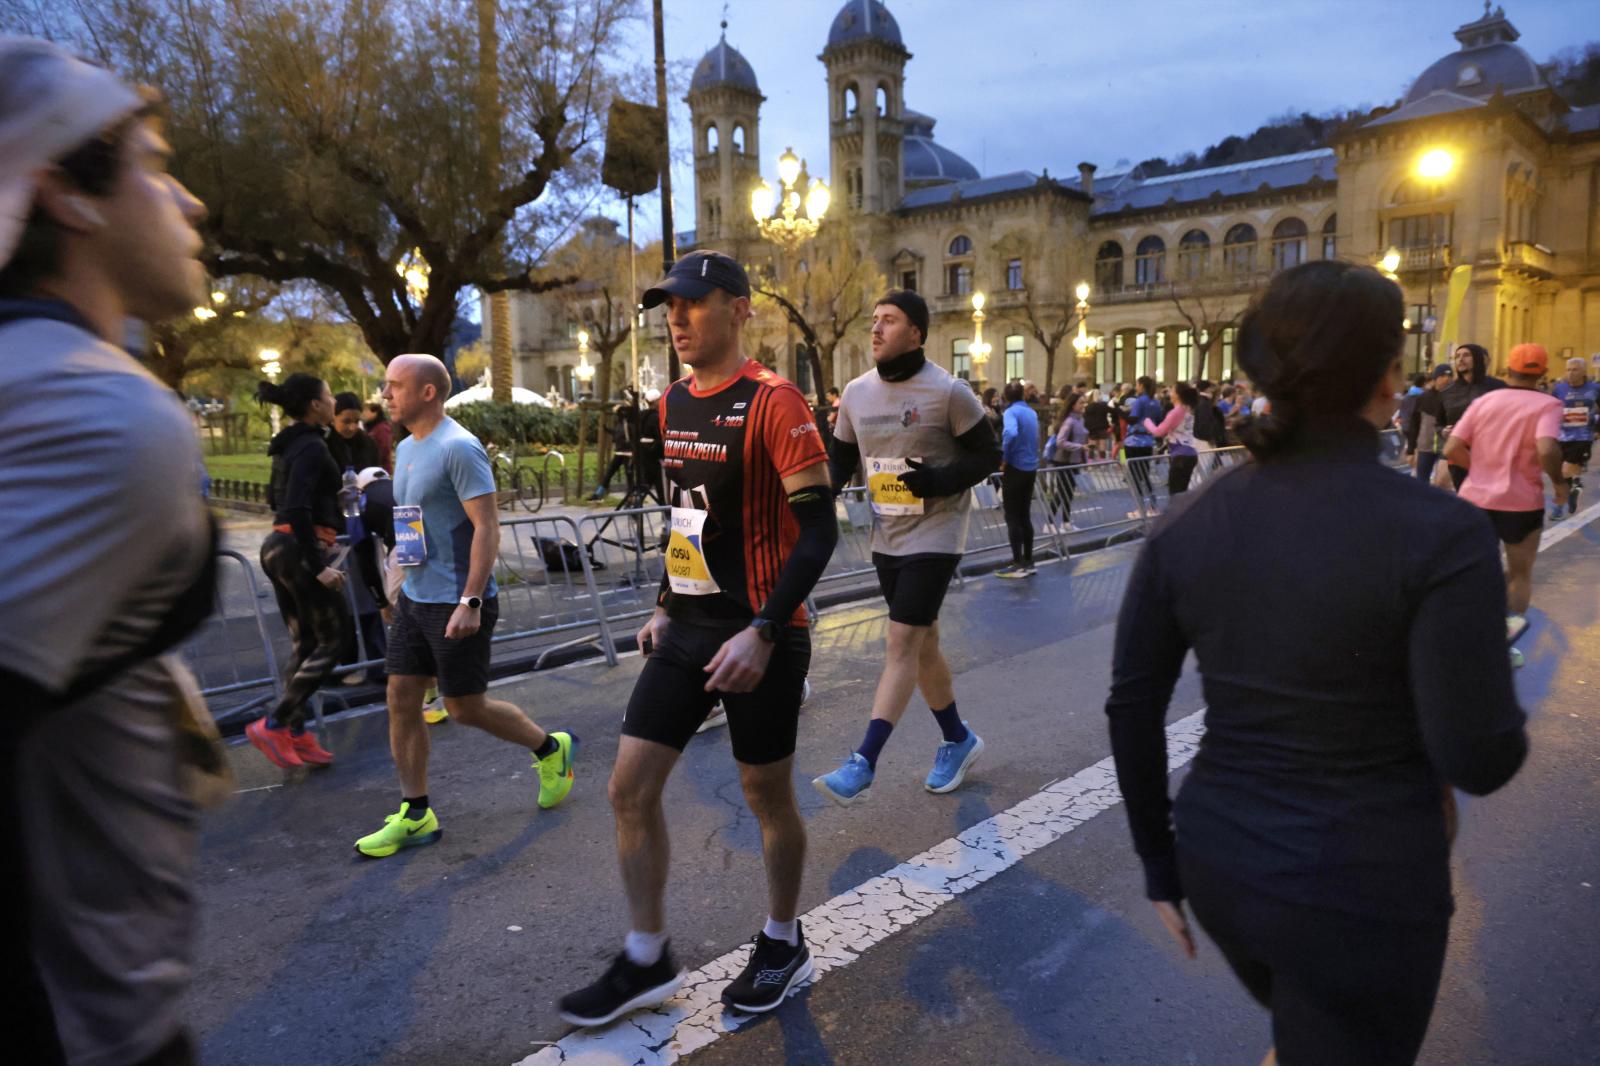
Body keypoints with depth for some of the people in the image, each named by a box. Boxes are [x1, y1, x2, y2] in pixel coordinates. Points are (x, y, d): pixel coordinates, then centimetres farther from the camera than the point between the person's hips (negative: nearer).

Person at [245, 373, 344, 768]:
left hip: (279, 545, 9)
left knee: (304, 645, 13)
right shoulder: (311, 446, -14)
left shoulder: (289, 444, 14)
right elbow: (297, 509, -23)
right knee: (331, 642, 0)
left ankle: (295, 734, 16)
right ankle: (272, 724, -2)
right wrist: (319, 567, -24)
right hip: (303, 549, -9)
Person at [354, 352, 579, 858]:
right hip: (414, 597, 9)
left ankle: (552, 750, 24)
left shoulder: (458, 448, -16)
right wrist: (402, 582, 21)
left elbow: (487, 527, -21)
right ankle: (414, 815, 17)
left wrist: (470, 602, -26)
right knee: (401, 700, 7)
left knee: (464, 707, 1)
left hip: (456, 603, -9)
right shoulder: (405, 448, 13)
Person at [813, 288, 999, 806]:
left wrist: (938, 480, -23)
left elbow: (987, 455, -7)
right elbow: (842, 459, 12)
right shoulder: (856, 393, 4)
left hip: (934, 535, -6)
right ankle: (958, 739, 33)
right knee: (921, 642, 14)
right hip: (886, 538, 6)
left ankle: (862, 766, -9)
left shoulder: (948, 392, -12)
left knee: (900, 643, -11)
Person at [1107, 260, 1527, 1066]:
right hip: (1360, 892, -4)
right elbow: (1477, 760, -18)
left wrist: (1161, 867, 10)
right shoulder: (1439, 533, -19)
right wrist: (1505, 725, 7)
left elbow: (1131, 711, -3)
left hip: (1220, 860, 5)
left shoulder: (1188, 524, -6)